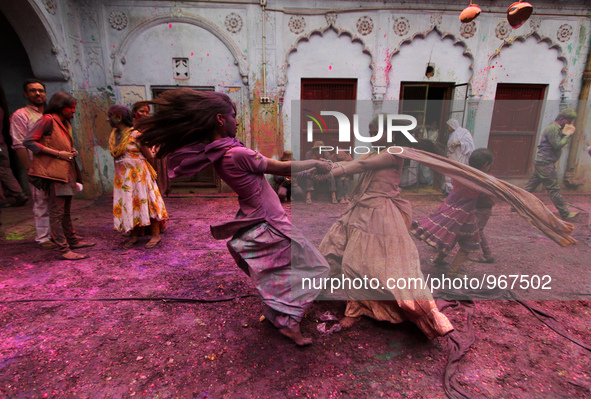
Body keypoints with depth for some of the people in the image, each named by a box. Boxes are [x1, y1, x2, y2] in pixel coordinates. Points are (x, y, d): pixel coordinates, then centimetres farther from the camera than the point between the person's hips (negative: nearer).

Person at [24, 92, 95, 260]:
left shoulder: (65, 123, 19)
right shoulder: (48, 120, -7)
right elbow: (28, 141, -13)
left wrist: (72, 151, 8)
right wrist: (58, 153, -15)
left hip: (67, 171, 9)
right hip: (55, 171, -9)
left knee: (66, 211, 17)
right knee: (57, 212, -6)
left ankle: (73, 240, 26)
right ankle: (64, 250, -5)